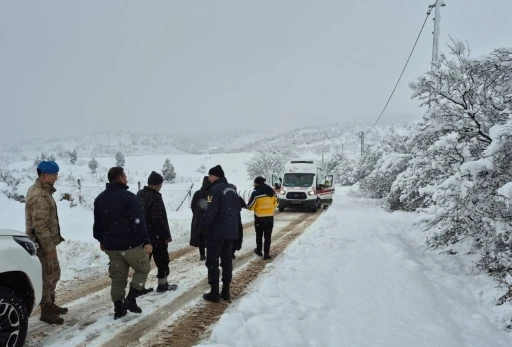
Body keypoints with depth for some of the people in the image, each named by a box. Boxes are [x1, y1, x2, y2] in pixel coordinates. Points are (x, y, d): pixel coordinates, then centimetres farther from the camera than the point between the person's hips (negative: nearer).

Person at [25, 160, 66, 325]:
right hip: (43, 244, -10)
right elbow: (40, 226, -26)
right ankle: (46, 311, 10)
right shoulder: (39, 196, -23)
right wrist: (49, 248, -22)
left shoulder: (41, 190, 11)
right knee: (47, 276, -1)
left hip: (46, 242, 10)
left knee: (54, 273, 20)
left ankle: (50, 304, 32)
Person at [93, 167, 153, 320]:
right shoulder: (128, 196, -15)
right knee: (143, 269, 12)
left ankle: (118, 308, 18)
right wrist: (146, 241, -19)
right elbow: (138, 221, -20)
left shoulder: (100, 198, 9)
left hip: (111, 245, 7)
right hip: (130, 244, -6)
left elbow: (97, 223, 17)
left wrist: (102, 240, 27)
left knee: (117, 277, 14)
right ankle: (131, 299, 2)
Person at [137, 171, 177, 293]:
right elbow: (158, 220, -23)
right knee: (162, 260, 7)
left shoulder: (139, 194, 8)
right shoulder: (155, 197, -22)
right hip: (156, 236, -8)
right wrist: (166, 235, -15)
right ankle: (163, 285, 16)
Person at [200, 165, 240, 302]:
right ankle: (226, 291, 17)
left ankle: (214, 293, 3)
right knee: (227, 261, 12)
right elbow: (238, 208, 17)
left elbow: (210, 212, -20)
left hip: (216, 231, -8)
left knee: (213, 262, 1)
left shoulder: (215, 189, -15)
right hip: (231, 231, 8)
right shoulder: (232, 188, 11)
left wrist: (202, 227, -11)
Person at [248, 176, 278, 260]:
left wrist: (250, 200, 9)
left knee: (259, 235, 17)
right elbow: (275, 203, 12)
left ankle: (259, 250, 30)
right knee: (268, 236, 9)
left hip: (259, 217, -3)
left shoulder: (256, 193, -15)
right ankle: (266, 253, 7)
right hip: (270, 217, 3)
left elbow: (250, 207, -11)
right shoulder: (272, 191, 1)